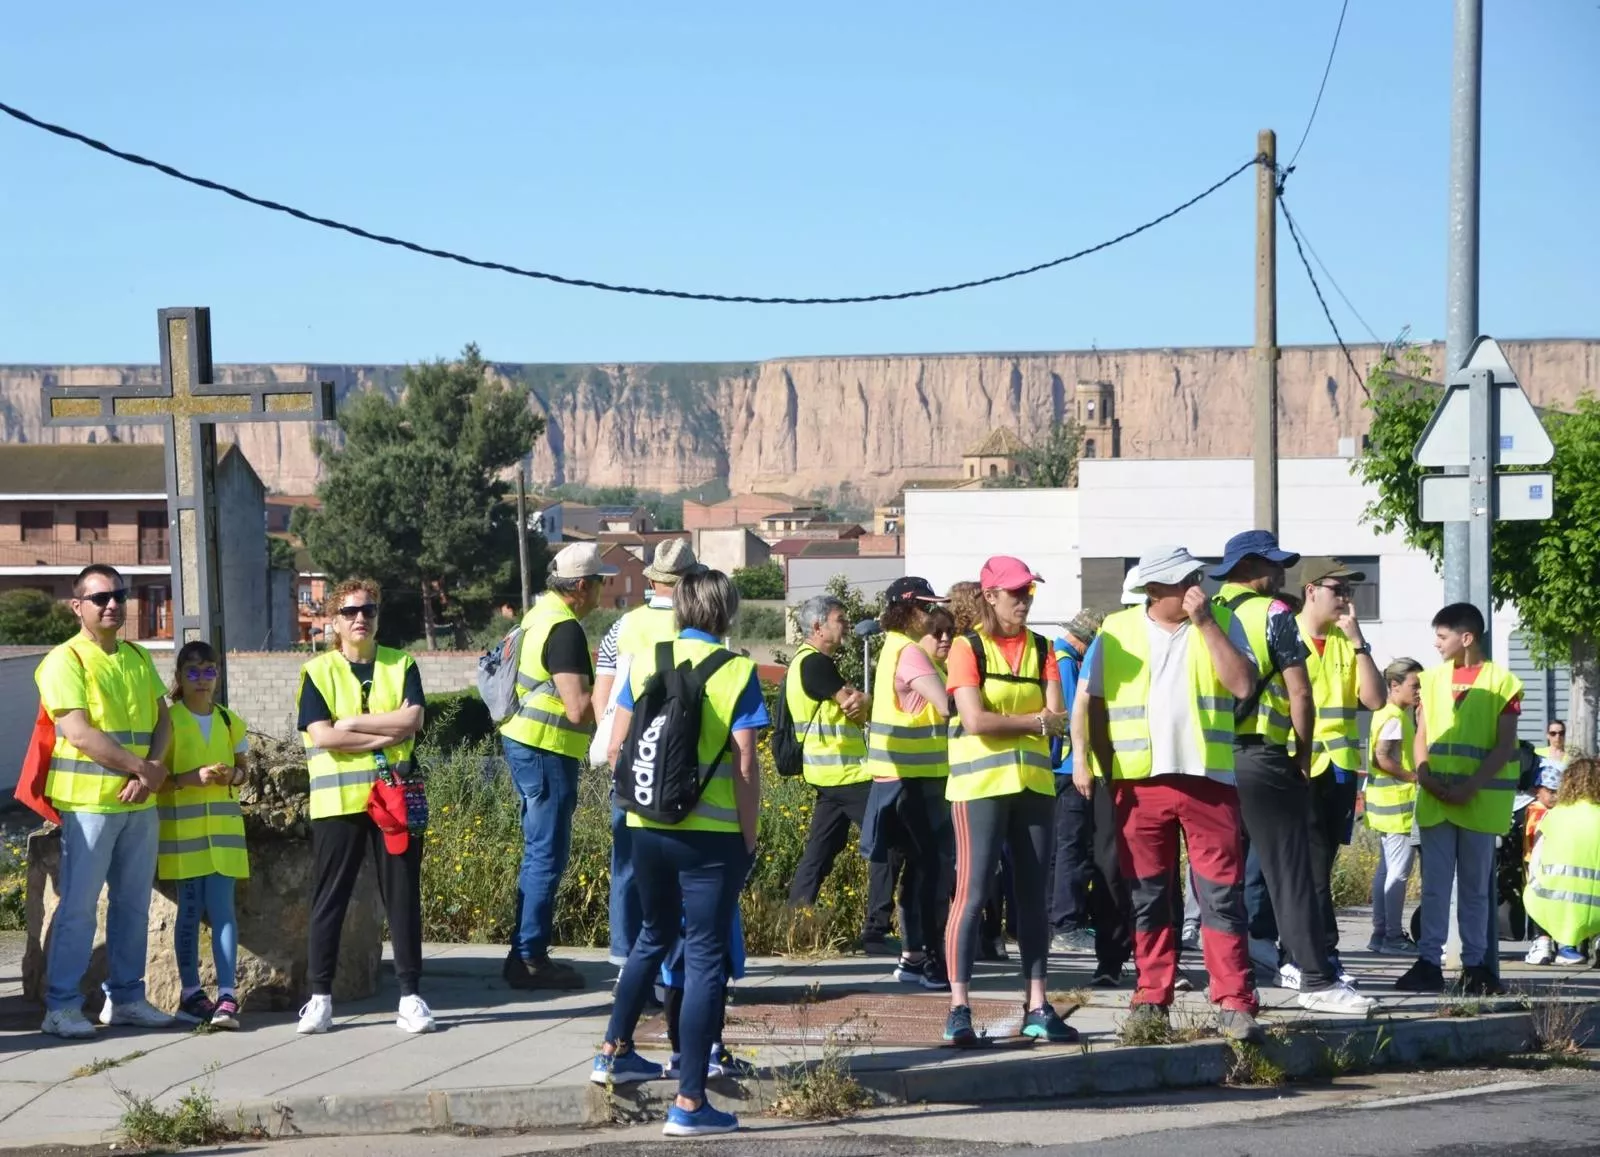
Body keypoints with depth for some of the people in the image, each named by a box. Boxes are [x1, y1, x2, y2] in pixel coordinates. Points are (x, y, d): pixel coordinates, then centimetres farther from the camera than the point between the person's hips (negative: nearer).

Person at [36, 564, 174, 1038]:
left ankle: (125, 997, 19)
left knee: (133, 904, 10)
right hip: (88, 802, -7)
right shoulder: (65, 661, -8)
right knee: (78, 906, -6)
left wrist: (152, 770, -8)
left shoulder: (138, 658, 14)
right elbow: (79, 733, -16)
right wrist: (142, 767, -13)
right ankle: (62, 1006, -3)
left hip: (140, 802, 7)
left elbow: (163, 720, 11)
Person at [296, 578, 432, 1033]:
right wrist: (387, 734, -10)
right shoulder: (318, 672, 5)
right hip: (338, 801, -1)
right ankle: (320, 996, 9)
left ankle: (410, 995, 9)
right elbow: (321, 735, -9)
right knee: (330, 899, 2)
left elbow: (412, 719, -5)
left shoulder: (401, 666, 11)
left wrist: (353, 724, -10)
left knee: (403, 896, 3)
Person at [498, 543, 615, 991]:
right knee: (546, 857, -4)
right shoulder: (566, 630, -18)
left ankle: (527, 954, 21)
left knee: (539, 853, 16)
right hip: (546, 751, -10)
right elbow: (579, 709, -23)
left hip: (522, 742, 10)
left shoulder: (539, 616, 12)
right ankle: (529, 959, -1)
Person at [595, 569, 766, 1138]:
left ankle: (614, 1050, 37)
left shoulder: (645, 663, 3)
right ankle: (688, 1104, 0)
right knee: (705, 957, 1)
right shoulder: (735, 672, -8)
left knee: (654, 935, 27)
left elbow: (616, 750, 6)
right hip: (712, 834, -4)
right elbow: (745, 765, -10)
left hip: (648, 827, 5)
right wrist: (748, 837, -1)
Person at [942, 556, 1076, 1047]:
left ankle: (1036, 1006, 11)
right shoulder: (968, 648, -3)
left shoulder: (1041, 650, 11)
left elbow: (1057, 718, -1)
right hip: (980, 784, -5)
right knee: (972, 893, -8)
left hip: (1034, 783, 5)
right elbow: (976, 720, -14)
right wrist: (1034, 720, -7)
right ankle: (959, 1008, -5)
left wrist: (1002, 721, -15)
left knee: (1034, 895, 7)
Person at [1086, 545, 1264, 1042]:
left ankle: (1233, 1005, -3)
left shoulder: (1221, 623, 6)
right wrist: (1112, 770, 4)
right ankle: (1152, 999, 15)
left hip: (1208, 778, -1)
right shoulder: (1117, 630, 7)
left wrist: (1205, 623, -11)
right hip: (1140, 784, 1)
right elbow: (1097, 705, 11)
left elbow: (1242, 684, -8)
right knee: (1148, 897, 7)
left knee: (1222, 893, -4)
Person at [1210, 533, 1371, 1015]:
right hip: (1263, 758, -6)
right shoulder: (1272, 614, -5)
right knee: (1289, 872, -4)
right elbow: (1299, 691, -9)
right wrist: (1304, 753, 2)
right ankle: (1316, 979, -4)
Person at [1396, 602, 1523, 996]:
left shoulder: (1500, 681, -3)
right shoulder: (1432, 679, 9)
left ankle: (1475, 964, 9)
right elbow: (1421, 737, 10)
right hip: (1435, 800, 3)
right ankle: (1429, 962, 1)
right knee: (1434, 884, 1)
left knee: (1476, 886, 4)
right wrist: (1424, 775, -9)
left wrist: (1469, 788, -15)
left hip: (1480, 800, -3)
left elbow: (1505, 746, -6)